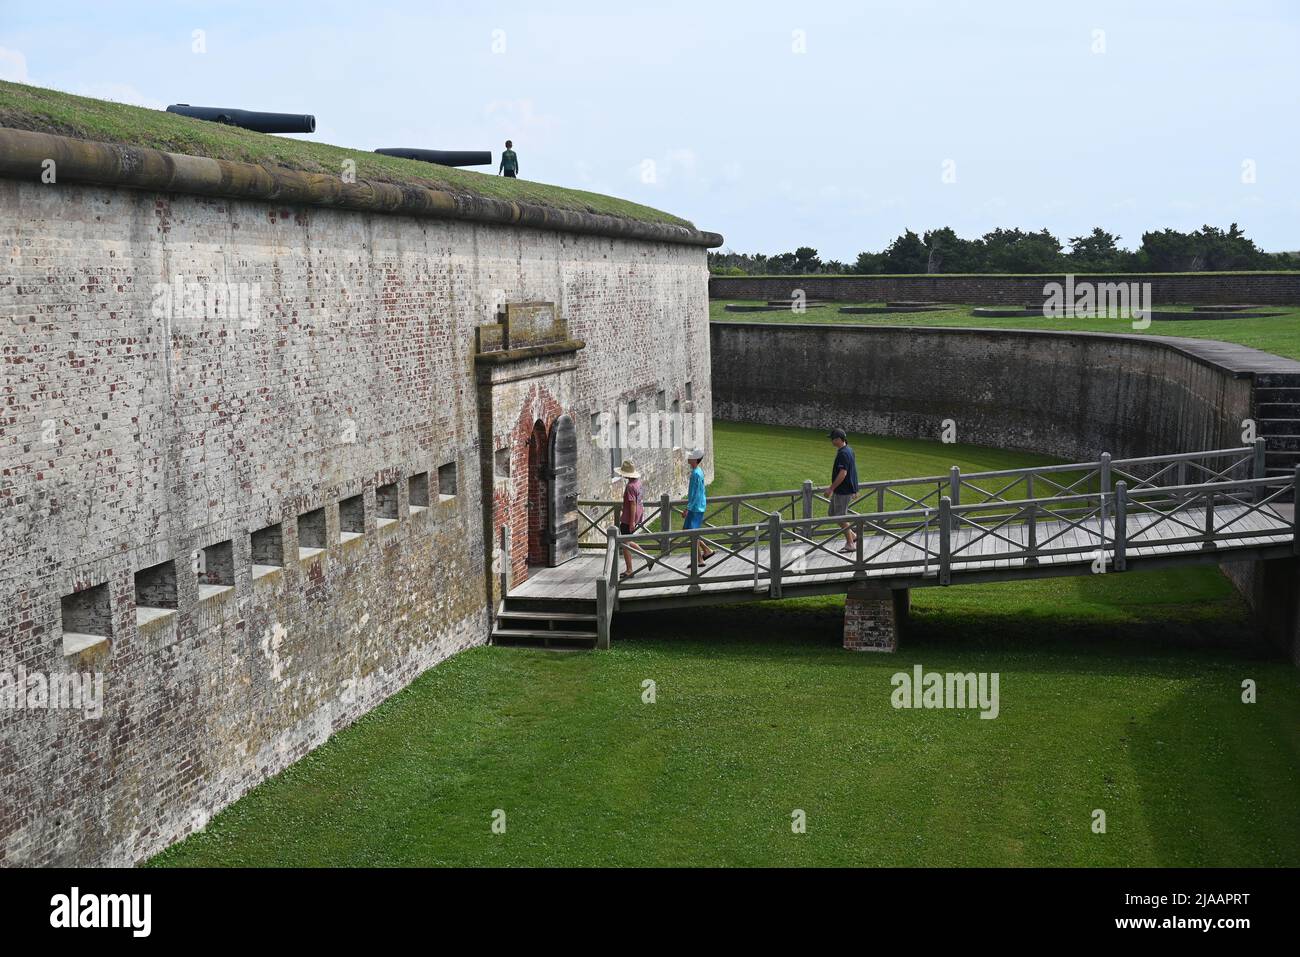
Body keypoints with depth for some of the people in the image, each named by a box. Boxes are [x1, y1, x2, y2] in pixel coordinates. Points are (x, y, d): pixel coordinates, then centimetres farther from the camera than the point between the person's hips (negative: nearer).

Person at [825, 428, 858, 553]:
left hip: (843, 491, -10)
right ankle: (852, 536, 21)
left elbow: (842, 473, -27)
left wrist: (831, 488, -23)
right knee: (833, 513, 17)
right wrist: (854, 489, 25)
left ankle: (850, 544, 7)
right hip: (849, 488, 10)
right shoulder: (848, 450, 11)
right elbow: (851, 471, 19)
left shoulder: (843, 454, -21)